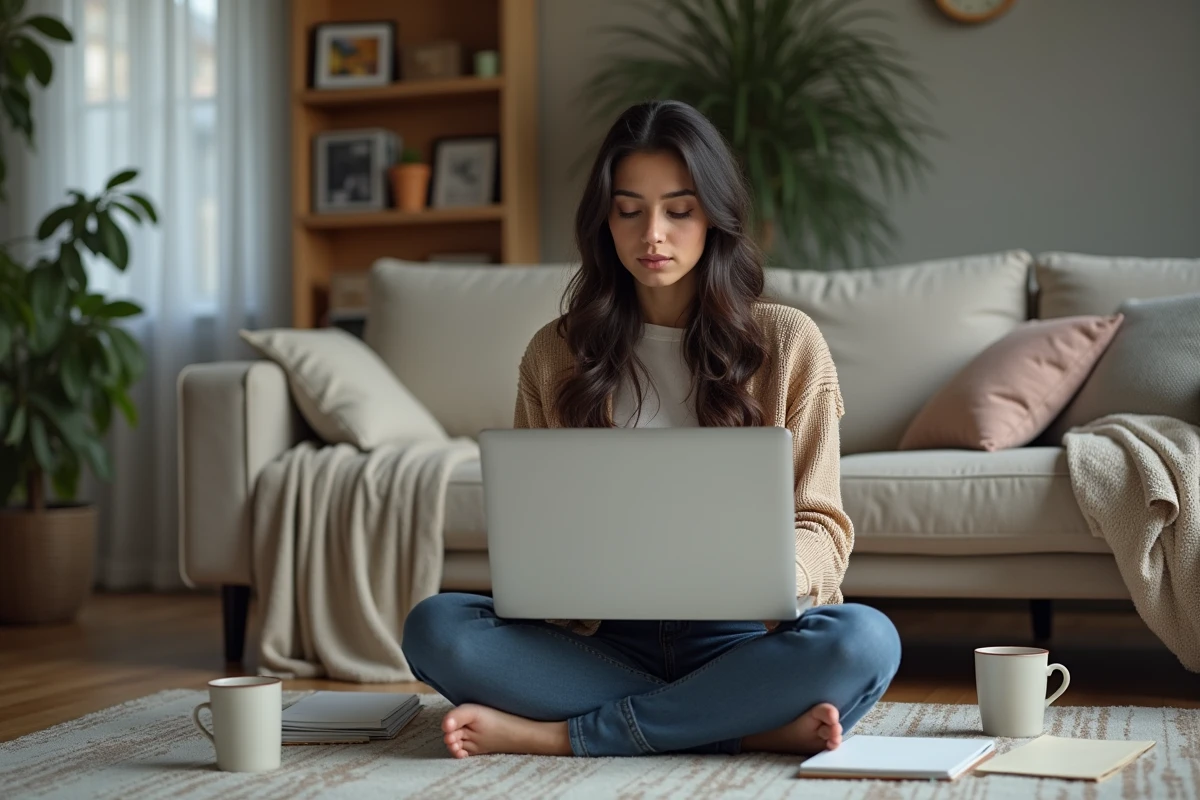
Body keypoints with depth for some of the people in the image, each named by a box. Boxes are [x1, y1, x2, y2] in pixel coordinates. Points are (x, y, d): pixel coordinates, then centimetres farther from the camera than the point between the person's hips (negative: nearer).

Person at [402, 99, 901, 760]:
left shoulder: (787, 344, 5)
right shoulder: (555, 353, 10)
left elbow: (820, 525, 3)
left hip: (738, 637, -1)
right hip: (602, 639, 1)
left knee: (864, 641, -33)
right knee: (434, 627, -26)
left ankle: (561, 735, -24)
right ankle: (752, 726, -24)